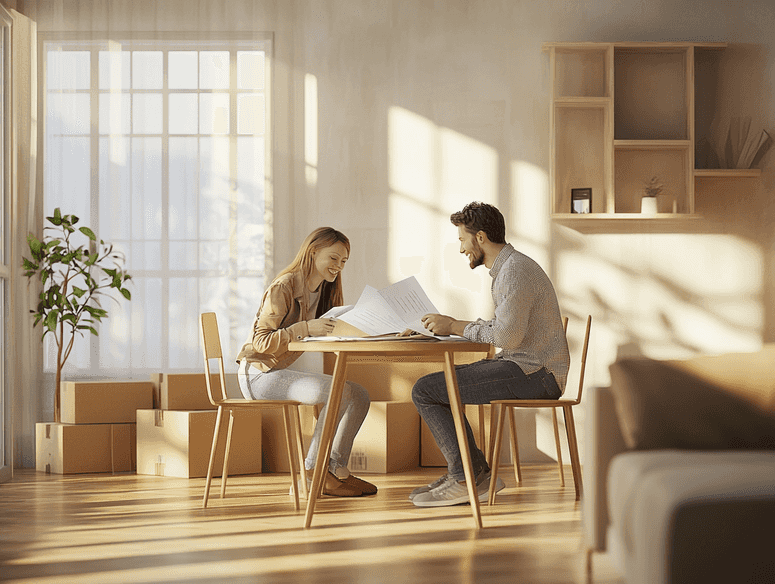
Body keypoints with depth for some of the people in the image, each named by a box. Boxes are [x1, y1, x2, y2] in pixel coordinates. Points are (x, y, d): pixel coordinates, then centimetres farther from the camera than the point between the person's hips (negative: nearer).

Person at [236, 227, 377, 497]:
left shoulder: (324, 291, 12)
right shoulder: (284, 287, -15)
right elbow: (261, 342, -20)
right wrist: (306, 327, -32)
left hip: (282, 372, 9)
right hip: (259, 373, -9)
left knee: (360, 396, -4)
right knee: (339, 390, -26)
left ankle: (336, 470, -4)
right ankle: (313, 470, -15)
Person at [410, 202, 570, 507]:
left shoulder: (516, 269, -16)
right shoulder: (507, 267, 18)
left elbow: (507, 334, -25)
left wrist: (455, 327, -14)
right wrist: (450, 326, 11)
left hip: (534, 374, -11)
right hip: (525, 366, 11)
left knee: (425, 391, -12)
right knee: (434, 384, 19)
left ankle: (466, 479, -6)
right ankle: (476, 471, 15)